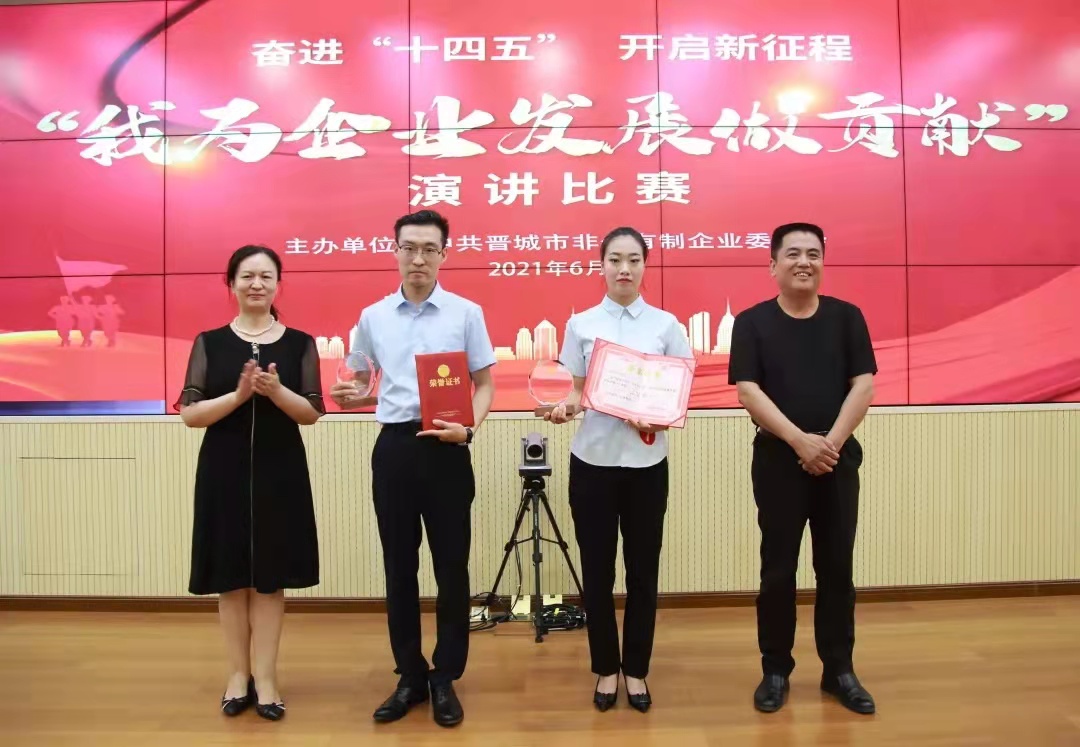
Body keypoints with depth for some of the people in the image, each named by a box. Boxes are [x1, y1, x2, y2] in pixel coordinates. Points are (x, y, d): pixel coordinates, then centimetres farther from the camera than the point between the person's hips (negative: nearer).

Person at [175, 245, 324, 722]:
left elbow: (312, 413, -1)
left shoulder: (299, 343, 2)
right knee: (231, 577, 8)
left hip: (280, 471, 0)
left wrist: (276, 391, -18)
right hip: (224, 471, 1)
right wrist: (239, 394, -18)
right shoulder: (210, 342, 2)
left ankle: (265, 677, 16)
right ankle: (239, 674, 23)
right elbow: (190, 414, -4)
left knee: (270, 577, 6)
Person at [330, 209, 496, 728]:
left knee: (451, 566, 5)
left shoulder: (466, 313, 0)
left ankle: (445, 678, 22)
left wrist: (469, 427, -16)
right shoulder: (372, 317, 7)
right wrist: (349, 397, -8)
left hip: (446, 447, -2)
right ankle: (409, 676, 26)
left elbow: (484, 384, 2)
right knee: (399, 567, 10)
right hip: (393, 447, 2)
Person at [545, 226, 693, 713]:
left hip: (646, 463, 0)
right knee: (597, 571, 7)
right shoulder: (580, 324, 3)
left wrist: (659, 419, -19)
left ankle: (636, 670, 27)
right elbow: (575, 391, 3)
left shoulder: (665, 324, 2)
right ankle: (606, 669, 25)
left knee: (642, 570, 9)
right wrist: (563, 408, -19)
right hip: (593, 460, 0)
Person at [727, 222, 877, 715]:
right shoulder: (752, 322, -2)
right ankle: (775, 670, 19)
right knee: (778, 569, 5)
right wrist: (800, 441, -20)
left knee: (837, 567, 10)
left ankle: (839, 669, 24)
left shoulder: (846, 317, 4)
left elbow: (863, 385, -2)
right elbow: (748, 391, -11)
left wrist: (832, 441, -15)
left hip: (839, 460, 2)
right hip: (777, 461, -2)